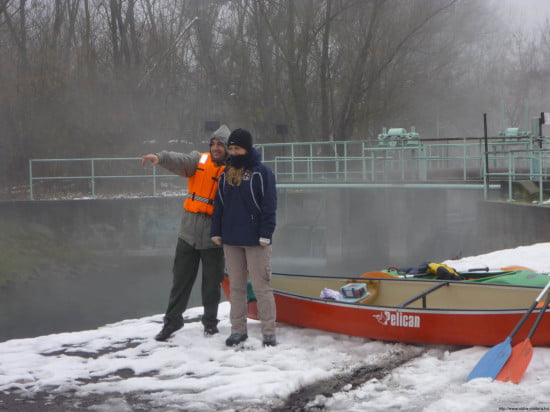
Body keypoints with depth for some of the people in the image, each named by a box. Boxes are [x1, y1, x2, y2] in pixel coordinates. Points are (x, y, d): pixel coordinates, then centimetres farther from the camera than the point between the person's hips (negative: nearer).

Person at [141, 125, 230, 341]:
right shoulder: (199, 161, 3)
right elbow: (179, 161, -15)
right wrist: (160, 157, -34)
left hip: (213, 237, -2)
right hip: (189, 233, 2)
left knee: (212, 281, 7)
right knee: (181, 278, 8)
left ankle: (210, 321, 23)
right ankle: (172, 320, 18)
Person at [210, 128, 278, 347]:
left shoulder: (261, 172, -4)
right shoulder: (226, 174, 13)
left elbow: (269, 206, -8)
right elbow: (219, 205, 16)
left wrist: (265, 234, -14)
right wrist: (216, 232, 9)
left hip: (255, 240, -5)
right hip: (231, 239, 6)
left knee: (261, 286, -4)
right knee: (236, 286, 10)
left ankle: (269, 331, 1)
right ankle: (238, 329, 17)